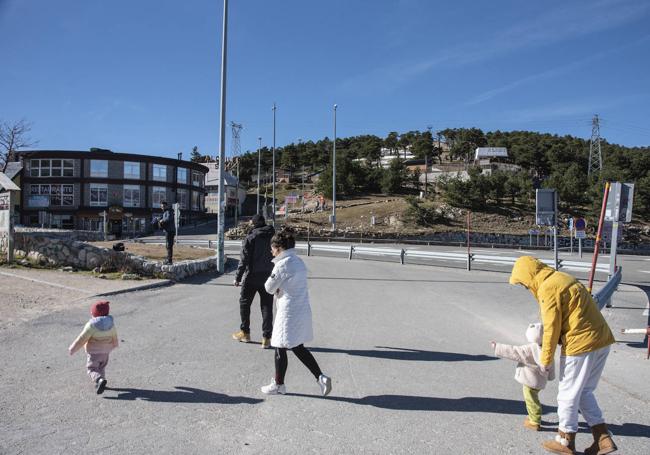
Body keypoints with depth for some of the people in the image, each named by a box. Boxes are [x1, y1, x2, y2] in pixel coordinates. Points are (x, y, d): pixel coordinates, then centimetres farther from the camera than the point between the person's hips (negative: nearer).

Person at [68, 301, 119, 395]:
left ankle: (99, 380, -22)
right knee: (101, 367, 23)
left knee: (92, 368, 2)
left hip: (94, 352, -6)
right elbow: (114, 337, 11)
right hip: (106, 351, 6)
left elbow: (82, 339, -19)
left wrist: (72, 348, -7)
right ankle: (99, 384, 28)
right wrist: (114, 344, 31)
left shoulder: (91, 325, -22)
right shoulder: (111, 323, -4)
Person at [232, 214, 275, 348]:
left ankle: (245, 333, 26)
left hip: (252, 277, -3)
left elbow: (244, 260, -11)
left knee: (244, 303, 16)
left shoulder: (250, 238, -10)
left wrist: (238, 278, -4)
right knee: (267, 307, 6)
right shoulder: (273, 237, 1)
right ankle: (266, 338, 5)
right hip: (269, 277, 3)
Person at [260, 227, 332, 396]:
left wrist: (275, 288, 9)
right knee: (298, 348, 19)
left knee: (280, 348, 8)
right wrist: (279, 288, 4)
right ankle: (321, 377, 14)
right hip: (303, 310, 9)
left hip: (289, 312, -8)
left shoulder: (282, 264, -17)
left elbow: (269, 288, -10)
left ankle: (278, 384, 22)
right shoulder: (299, 262, 10)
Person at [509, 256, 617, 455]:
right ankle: (603, 439, 22)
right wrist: (552, 342, 17)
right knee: (584, 392, 22)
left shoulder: (547, 289, -15)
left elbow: (552, 328, -14)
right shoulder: (563, 278, 14)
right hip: (601, 341, 9)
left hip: (581, 345, -9)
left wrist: (545, 360, -4)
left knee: (568, 395, 8)